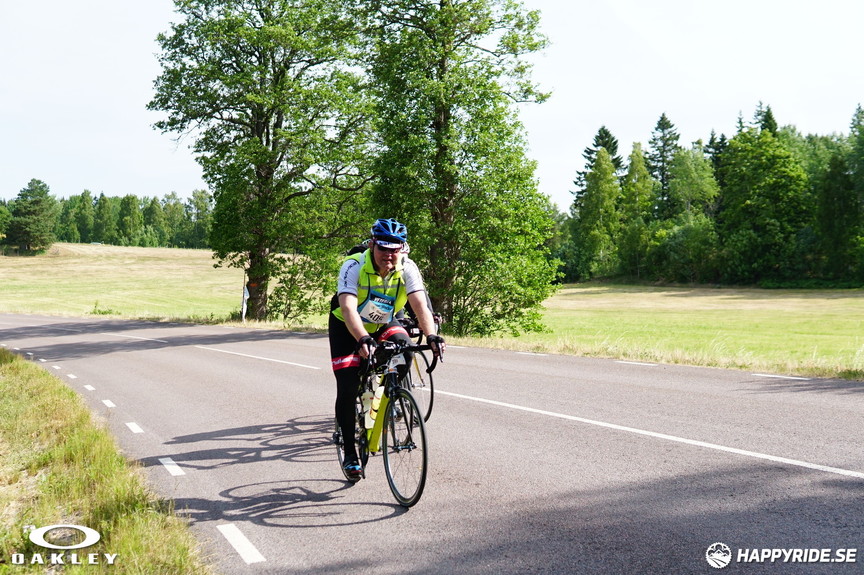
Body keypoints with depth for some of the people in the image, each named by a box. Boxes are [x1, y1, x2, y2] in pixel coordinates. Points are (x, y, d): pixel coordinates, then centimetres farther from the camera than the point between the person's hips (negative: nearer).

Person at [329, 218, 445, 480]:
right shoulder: (354, 267, -29)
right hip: (348, 328, -2)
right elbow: (348, 308, -41)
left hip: (384, 324, 2)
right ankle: (350, 453, 6)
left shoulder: (407, 269, -21)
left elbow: (420, 304, -32)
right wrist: (363, 340, -58)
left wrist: (431, 336, -50)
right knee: (347, 389, -9)